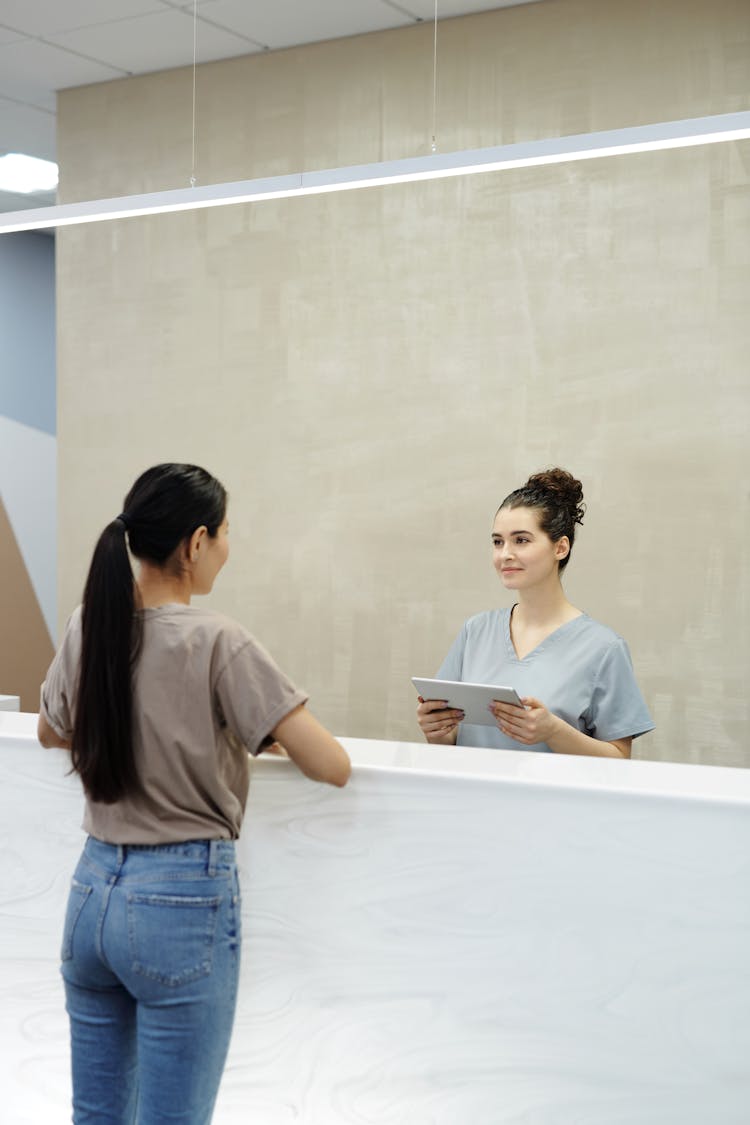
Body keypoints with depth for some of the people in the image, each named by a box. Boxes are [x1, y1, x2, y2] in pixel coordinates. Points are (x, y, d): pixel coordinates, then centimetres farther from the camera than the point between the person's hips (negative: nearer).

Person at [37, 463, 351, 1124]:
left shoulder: (89, 626, 3)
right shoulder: (217, 642, -14)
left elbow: (51, 732, 22)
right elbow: (332, 767, -15)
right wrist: (280, 730, 4)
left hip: (92, 891, 6)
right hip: (184, 900, -6)